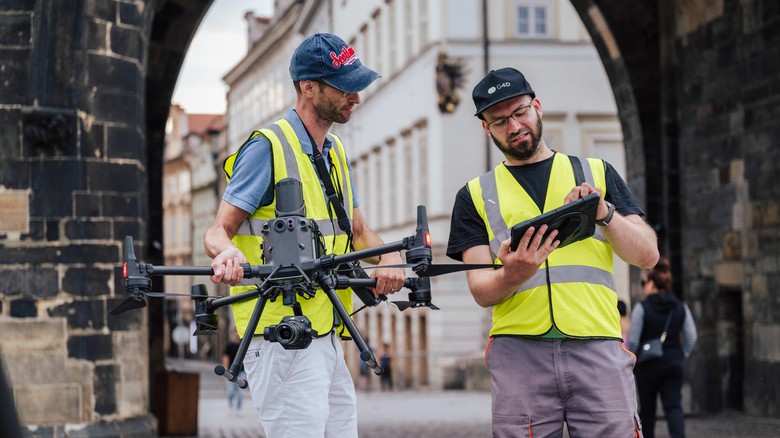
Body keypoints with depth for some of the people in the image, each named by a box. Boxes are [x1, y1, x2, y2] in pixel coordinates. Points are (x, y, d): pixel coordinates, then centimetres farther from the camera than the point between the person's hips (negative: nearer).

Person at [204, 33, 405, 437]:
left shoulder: (335, 151, 18)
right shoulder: (267, 147, -9)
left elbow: (359, 231, 20)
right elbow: (219, 229, -11)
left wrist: (389, 257, -2)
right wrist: (227, 253, -34)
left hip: (328, 337, 9)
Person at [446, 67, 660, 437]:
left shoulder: (596, 173, 17)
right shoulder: (476, 195, 16)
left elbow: (647, 255, 10)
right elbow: (481, 291, 6)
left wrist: (604, 213, -7)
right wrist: (513, 275, -16)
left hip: (598, 348, 0)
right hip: (518, 350, 0)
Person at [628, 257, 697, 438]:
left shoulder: (642, 308, -11)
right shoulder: (680, 307, 3)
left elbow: (633, 340, -10)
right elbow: (691, 337, 3)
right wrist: (681, 356, 14)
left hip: (648, 364, -3)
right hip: (673, 364, 3)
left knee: (647, 409, 10)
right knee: (674, 406, -2)